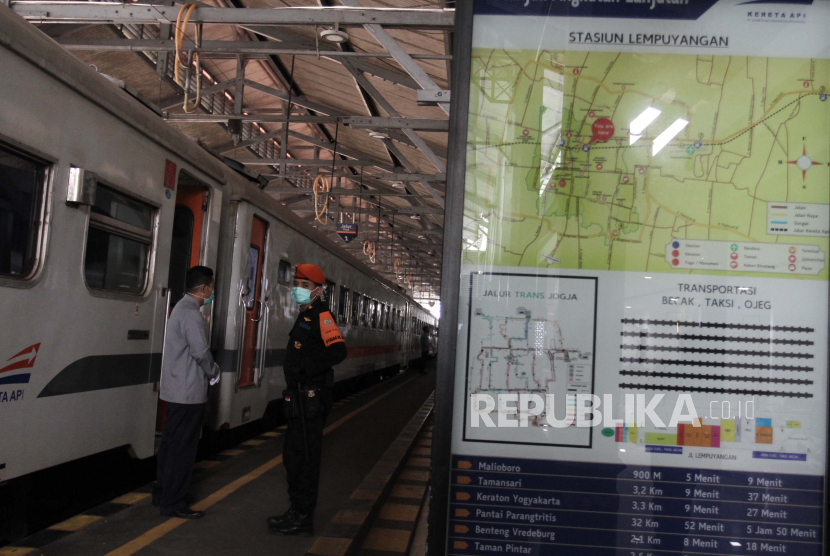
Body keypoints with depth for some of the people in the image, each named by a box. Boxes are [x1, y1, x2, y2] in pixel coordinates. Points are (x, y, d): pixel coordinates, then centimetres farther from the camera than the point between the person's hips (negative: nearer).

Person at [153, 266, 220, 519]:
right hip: (189, 392, -10)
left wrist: (208, 370, 12)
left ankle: (162, 493, 27)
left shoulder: (182, 308, 15)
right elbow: (201, 352, -23)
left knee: (171, 443, 17)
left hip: (177, 389, 10)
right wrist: (214, 373, -5)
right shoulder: (192, 313, -18)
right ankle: (173, 503, 5)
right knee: (183, 448, -2)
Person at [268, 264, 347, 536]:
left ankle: (303, 519, 7)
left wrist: (304, 368, -26)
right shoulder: (305, 315, 18)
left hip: (311, 399, -11)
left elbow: (337, 351, -27)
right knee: (293, 455, 18)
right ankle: (297, 510, 30)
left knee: (305, 457, -3)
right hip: (300, 399, 11)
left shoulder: (321, 315, -13)